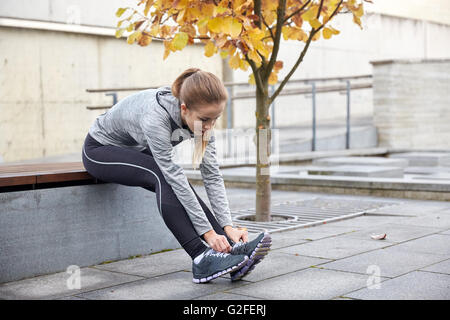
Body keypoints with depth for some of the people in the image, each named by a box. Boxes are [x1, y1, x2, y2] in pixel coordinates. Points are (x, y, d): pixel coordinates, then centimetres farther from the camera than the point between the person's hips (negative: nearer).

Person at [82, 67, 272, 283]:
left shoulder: (200, 117, -19)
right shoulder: (155, 117, -39)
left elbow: (212, 174, -18)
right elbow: (173, 175, -39)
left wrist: (228, 227, -26)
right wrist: (207, 231, -38)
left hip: (138, 152, 6)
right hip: (101, 150, -6)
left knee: (175, 185, -21)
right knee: (163, 177, -31)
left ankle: (232, 248, -28)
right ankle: (202, 259, -35)